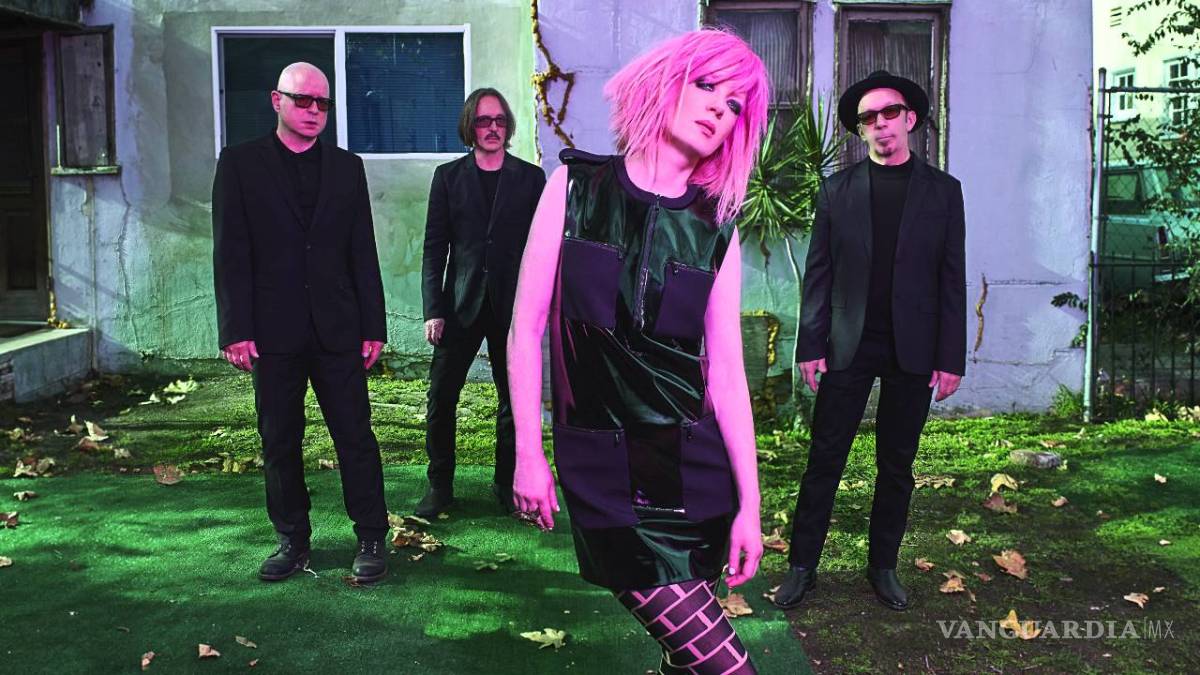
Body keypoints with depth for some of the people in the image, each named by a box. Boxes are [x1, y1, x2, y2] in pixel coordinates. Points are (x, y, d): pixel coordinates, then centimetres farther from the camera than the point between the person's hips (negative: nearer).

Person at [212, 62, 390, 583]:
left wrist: (373, 326, 4)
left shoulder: (346, 167, 10)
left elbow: (363, 253, 9)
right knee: (279, 442, 8)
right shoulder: (240, 163, 4)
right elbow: (230, 252, -1)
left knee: (355, 436, 1)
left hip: (337, 328, 1)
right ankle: (292, 540, 22)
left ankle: (371, 539, 12)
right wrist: (236, 329, -8)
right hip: (273, 330, -1)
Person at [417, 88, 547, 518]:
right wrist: (434, 310, -4)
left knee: (514, 400, 6)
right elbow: (434, 247, 4)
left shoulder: (531, 177, 7)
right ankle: (440, 486, 12)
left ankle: (507, 483, 20)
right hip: (461, 304, 0)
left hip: (512, 305, 0)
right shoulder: (448, 177, 7)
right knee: (441, 399, -1)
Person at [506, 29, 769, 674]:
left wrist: (749, 503, 2)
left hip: (693, 460, 3)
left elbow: (725, 371, 3)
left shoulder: (716, 229, 4)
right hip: (600, 466, -2)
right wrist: (528, 455, -4)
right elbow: (526, 328, -1)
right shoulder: (576, 186, -2)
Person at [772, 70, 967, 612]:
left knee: (897, 466, 10)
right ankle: (802, 566, 13)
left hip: (913, 351, 1)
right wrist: (811, 345, -4)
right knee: (825, 459, 2)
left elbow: (952, 278, 2)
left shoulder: (942, 190, 4)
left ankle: (883, 566, 24)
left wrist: (951, 358, -3)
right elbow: (818, 274, 3)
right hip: (848, 345, 0)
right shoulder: (837, 190, 5)